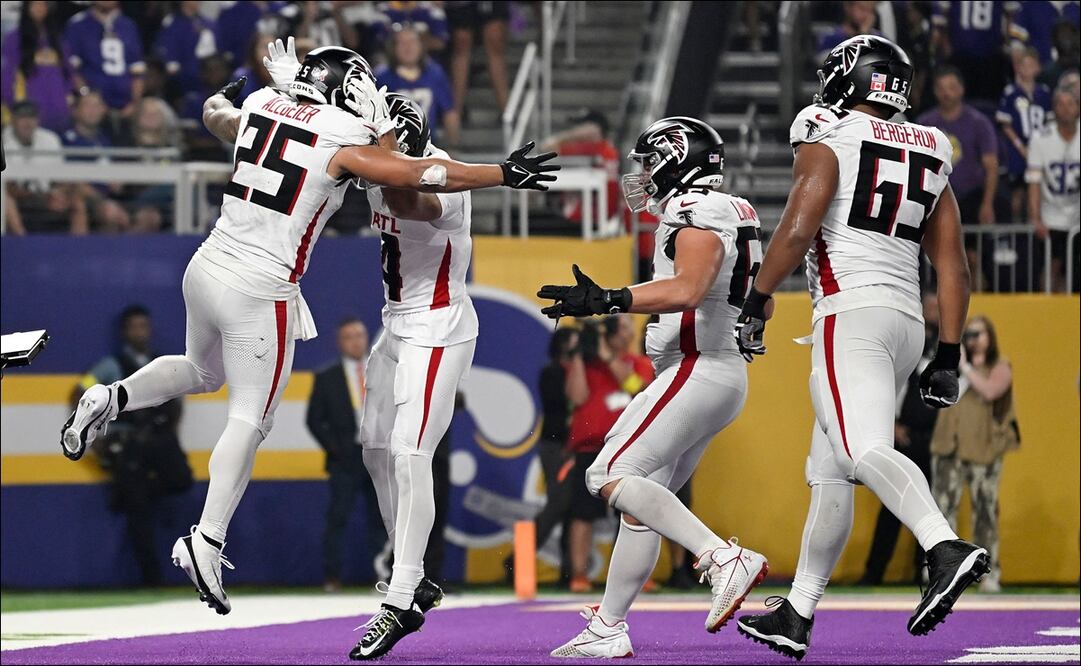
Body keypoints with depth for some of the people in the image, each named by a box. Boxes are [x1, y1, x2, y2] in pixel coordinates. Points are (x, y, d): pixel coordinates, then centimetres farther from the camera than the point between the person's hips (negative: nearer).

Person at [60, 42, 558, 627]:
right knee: (250, 420, 2)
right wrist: (504, 174, -5)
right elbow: (419, 176, -13)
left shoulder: (262, 108, 8)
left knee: (202, 372, 32)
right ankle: (207, 542, -2)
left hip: (208, 268, 7)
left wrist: (223, 96, 54)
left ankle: (112, 399, 14)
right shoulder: (345, 141, -10)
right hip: (259, 293, -7)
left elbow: (216, 117, 30)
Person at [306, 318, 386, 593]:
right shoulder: (327, 378, 4)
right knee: (337, 519, -8)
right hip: (346, 459, -2)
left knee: (380, 519, 4)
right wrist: (334, 448, -7)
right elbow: (314, 420, 3)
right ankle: (332, 578, -7)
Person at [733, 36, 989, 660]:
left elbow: (798, 229, -12)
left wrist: (756, 304, -4)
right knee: (830, 472, 13)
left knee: (866, 450, -23)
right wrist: (948, 357, 17)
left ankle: (947, 549, -46)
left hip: (852, 313, -7)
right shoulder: (929, 157, 19)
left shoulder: (829, 137, 1)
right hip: (908, 320, 7)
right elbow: (954, 269, 15)